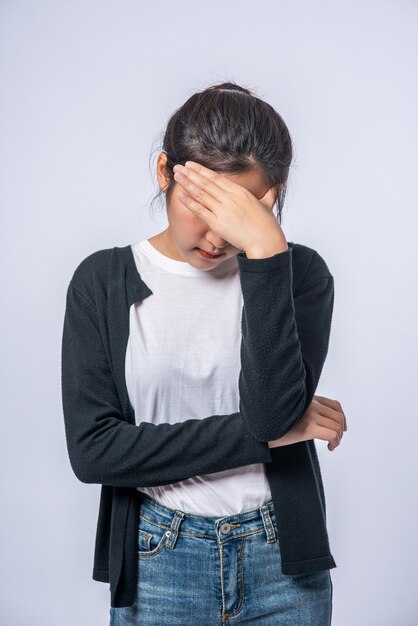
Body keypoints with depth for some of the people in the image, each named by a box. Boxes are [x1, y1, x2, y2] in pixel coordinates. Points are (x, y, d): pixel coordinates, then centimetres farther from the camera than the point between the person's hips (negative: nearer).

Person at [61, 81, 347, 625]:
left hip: (283, 562, 1)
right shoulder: (103, 281, -6)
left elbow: (275, 411, -21)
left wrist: (266, 251, -27)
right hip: (156, 566, 0)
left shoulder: (299, 273, -6)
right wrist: (263, 434, -16)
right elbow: (91, 449, -14)